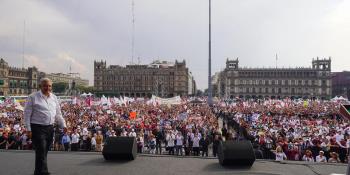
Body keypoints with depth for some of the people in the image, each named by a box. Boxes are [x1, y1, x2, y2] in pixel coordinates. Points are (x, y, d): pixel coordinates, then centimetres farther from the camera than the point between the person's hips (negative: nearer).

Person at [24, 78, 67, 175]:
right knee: (41, 151, -9)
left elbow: (58, 114, 15)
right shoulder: (33, 97, -4)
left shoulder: (54, 98, 11)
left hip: (50, 128, 5)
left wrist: (63, 125, 6)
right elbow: (27, 114, -5)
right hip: (38, 128, -5)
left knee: (44, 151, 14)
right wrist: (28, 129, -10)